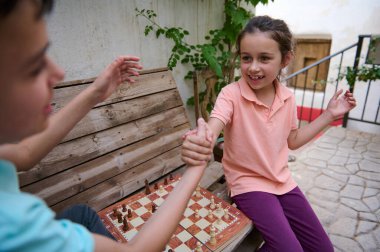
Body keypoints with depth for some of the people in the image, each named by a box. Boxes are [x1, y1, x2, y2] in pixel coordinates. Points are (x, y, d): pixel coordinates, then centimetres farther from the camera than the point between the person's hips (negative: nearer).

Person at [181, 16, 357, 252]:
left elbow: (292, 141, 9)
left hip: (282, 181, 6)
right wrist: (196, 144, -58)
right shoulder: (231, 94, -19)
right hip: (248, 183, -5)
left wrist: (329, 114, 4)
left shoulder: (288, 97, -3)